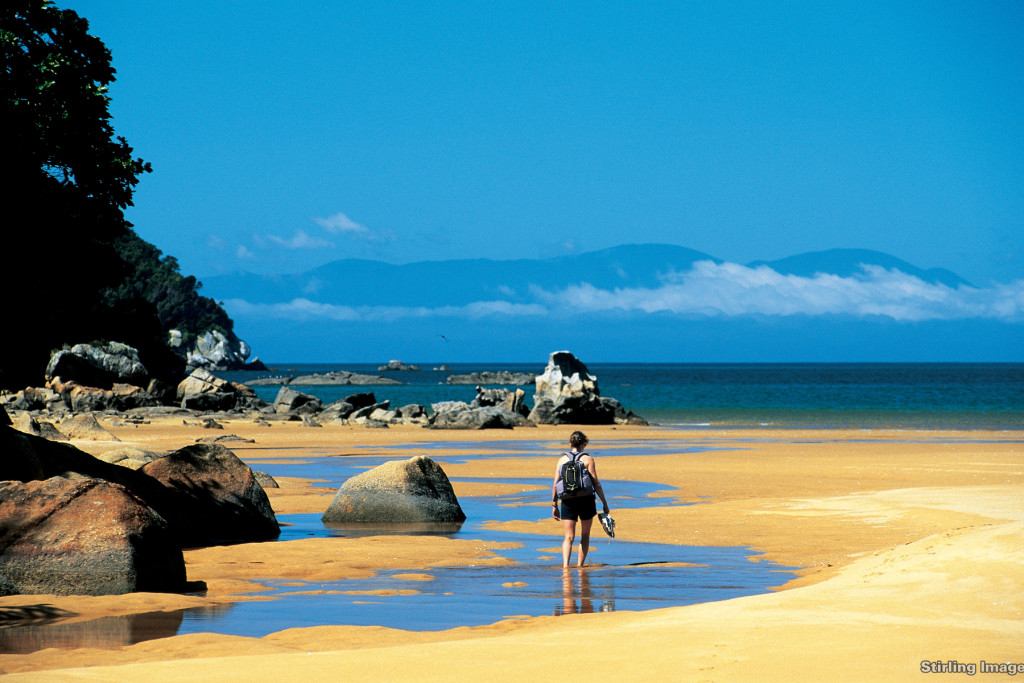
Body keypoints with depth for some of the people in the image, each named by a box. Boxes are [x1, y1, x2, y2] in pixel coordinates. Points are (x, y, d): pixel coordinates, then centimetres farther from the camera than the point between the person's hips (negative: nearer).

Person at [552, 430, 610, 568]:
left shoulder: (562, 460, 4)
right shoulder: (587, 459, -3)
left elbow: (555, 485, 3)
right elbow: (596, 483, -7)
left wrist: (554, 505, 10)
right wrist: (605, 503, -2)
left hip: (567, 501, 2)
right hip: (586, 500, -2)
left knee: (568, 537, 2)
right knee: (585, 536, 16)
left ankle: (565, 564, -17)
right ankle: (580, 564, 17)